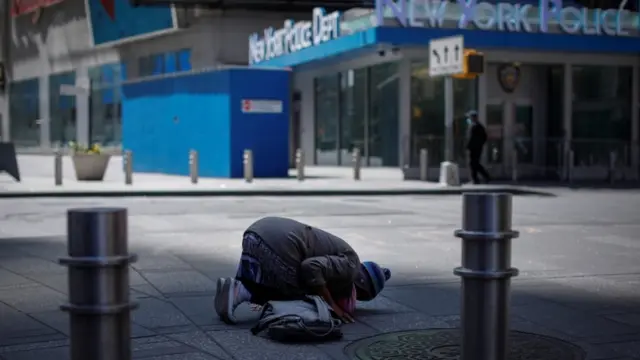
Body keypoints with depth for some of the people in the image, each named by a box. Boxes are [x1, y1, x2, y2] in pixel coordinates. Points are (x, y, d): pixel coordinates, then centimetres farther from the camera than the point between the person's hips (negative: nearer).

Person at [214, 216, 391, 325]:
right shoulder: (351, 266, 4)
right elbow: (312, 268, -13)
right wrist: (332, 305, -3)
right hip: (277, 244, -9)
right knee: (295, 297, 12)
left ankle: (236, 288, 1)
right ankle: (241, 291, -7)